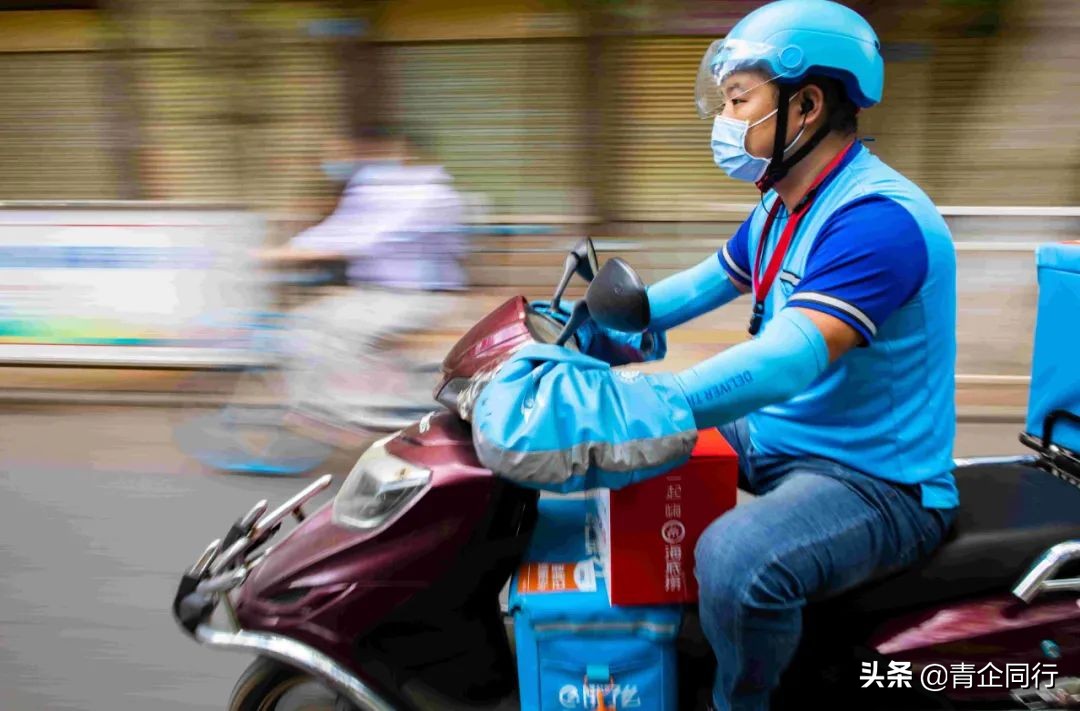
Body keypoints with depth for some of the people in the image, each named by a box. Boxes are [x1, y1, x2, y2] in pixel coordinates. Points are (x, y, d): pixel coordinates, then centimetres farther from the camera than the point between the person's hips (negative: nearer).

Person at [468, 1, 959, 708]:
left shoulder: (879, 218, -24)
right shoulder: (783, 208, 8)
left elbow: (793, 357, -38)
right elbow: (705, 284, 19)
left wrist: (649, 407, -49)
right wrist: (600, 324, 11)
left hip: (879, 483, -9)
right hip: (773, 436, 10)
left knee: (735, 561, -36)